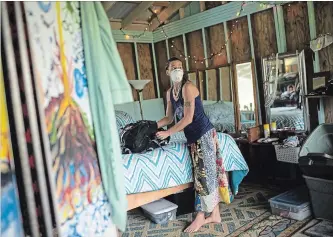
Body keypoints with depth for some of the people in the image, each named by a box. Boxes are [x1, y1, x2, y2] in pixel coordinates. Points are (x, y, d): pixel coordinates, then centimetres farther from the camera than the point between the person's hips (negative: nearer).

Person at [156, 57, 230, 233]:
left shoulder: (188, 87, -15)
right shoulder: (169, 92, 11)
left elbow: (188, 118, -20)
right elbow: (170, 118, 17)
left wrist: (167, 133, -15)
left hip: (204, 134, -8)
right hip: (193, 137, 8)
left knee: (204, 175, -1)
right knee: (209, 174, 11)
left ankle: (201, 217, 10)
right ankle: (215, 215, 20)